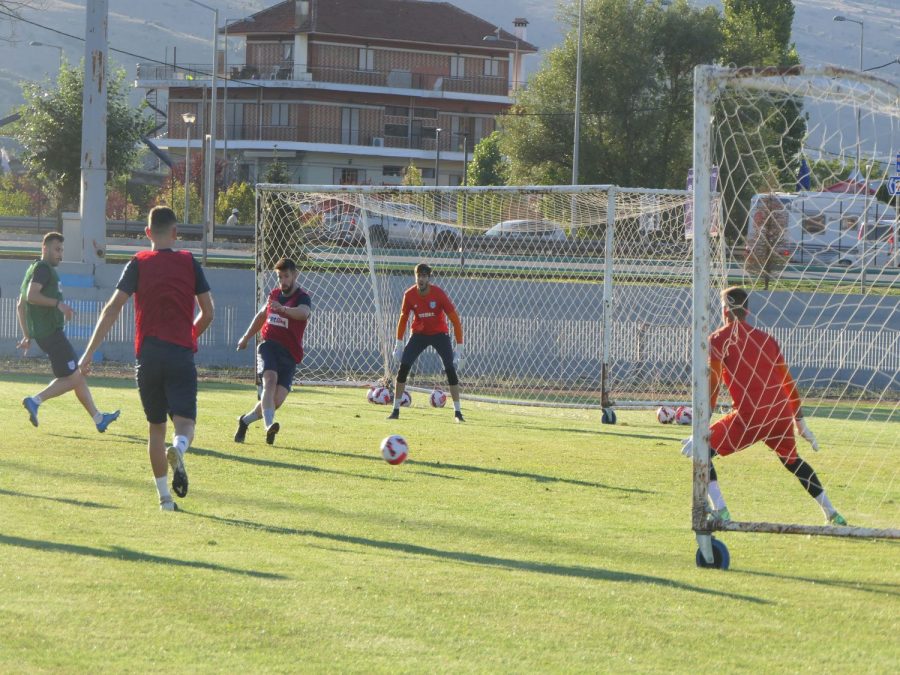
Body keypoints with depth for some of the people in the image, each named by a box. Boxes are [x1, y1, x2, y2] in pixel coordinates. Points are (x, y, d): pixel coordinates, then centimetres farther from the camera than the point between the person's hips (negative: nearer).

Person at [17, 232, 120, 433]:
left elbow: (20, 306, 26)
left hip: (41, 332, 11)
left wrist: (27, 336, 26)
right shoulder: (43, 268, -8)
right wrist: (58, 303, -27)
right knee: (72, 378, -10)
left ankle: (98, 418, 14)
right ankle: (35, 401, -15)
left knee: (77, 376, 12)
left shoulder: (34, 269, 23)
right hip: (51, 331, -11)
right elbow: (31, 296, -24)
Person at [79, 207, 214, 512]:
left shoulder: (138, 264, 3)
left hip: (148, 356, 1)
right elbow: (208, 313, 8)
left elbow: (113, 307, -6)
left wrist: (90, 351, -5)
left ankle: (165, 498, 12)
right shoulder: (190, 263, 6)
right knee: (185, 422, -4)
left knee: (156, 427, 13)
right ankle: (178, 450, -41)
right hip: (181, 355, -1)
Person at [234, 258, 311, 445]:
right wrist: (246, 337, 40)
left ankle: (245, 420, 18)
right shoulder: (274, 294, 14)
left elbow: (303, 312, -28)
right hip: (269, 345, 2)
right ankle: (269, 426, -44)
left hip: (289, 353, -2)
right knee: (270, 379, -28)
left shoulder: (302, 297, -3)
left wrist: (283, 309, -47)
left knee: (277, 399, -9)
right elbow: (262, 315, 34)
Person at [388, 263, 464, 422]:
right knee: (403, 367, -12)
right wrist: (399, 343, 2)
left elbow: (455, 319, -17)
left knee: (450, 369, -15)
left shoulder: (438, 294, -20)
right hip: (419, 334, 2)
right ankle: (395, 410, -3)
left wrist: (459, 347, -19)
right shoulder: (409, 295, -12)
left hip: (439, 333, -2)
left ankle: (457, 412, -5)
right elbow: (403, 318, 4)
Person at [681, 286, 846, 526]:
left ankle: (720, 512, -9)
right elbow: (788, 383, 21)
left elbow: (712, 387, -6)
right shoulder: (766, 338, 19)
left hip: (750, 416, -6)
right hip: (782, 414, 6)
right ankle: (832, 514, 29)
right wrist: (800, 422, 30)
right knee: (792, 460, 30)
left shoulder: (719, 339, 3)